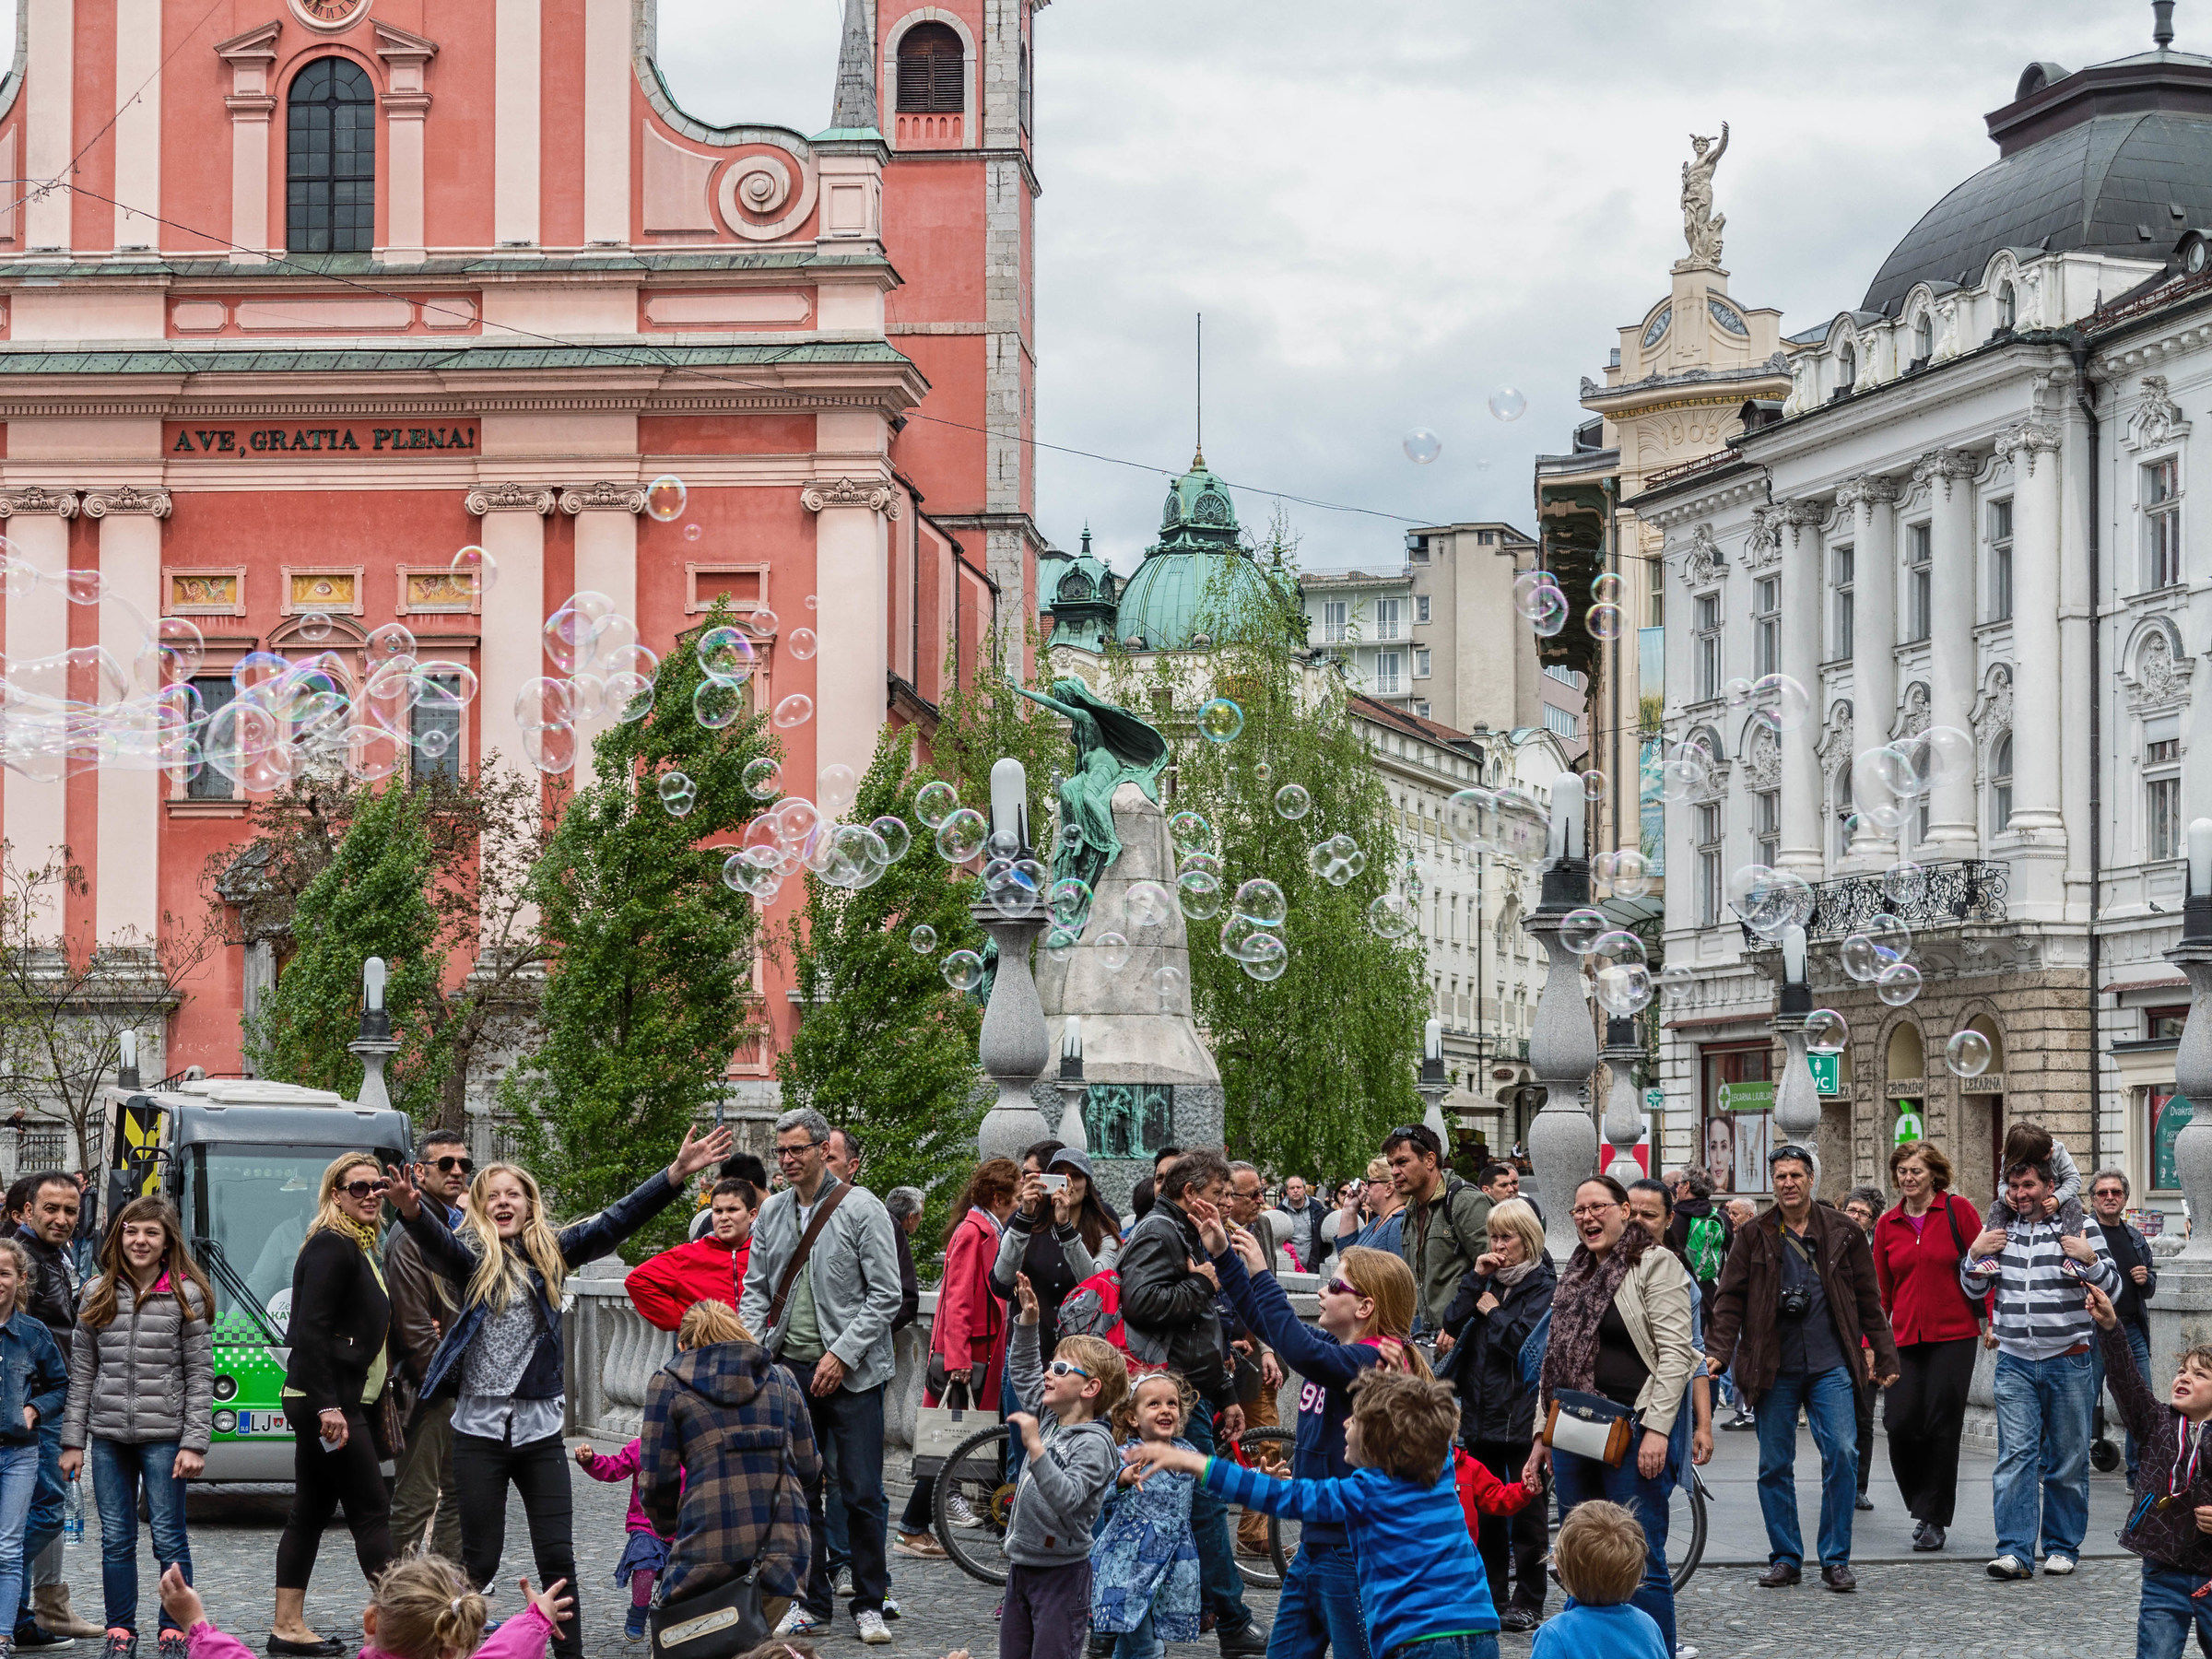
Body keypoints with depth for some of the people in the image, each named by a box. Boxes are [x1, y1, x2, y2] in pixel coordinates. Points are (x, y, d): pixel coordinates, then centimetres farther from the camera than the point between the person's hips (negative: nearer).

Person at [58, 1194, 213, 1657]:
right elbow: (82, 1372, 10)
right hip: (108, 1436, 3)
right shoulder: (98, 1294, 8)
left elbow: (200, 1375, -2)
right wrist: (73, 1440, 6)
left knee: (168, 1537, 0)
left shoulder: (187, 1295, -1)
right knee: (116, 1538, 7)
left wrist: (195, 1442, -9)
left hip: (163, 1434, -3)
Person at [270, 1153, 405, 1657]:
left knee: (312, 1511, 9)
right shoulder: (332, 1247, -13)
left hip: (340, 1402, 10)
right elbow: (310, 1331, -20)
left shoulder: (356, 1247, 17)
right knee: (371, 1510, -9)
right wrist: (327, 1406, -24)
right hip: (328, 1401, -10)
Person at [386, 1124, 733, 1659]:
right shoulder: (473, 1256, -2)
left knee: (557, 1558, 4)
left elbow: (614, 1221, -1)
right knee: (480, 1560, 3)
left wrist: (677, 1172, -13)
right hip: (480, 1428, -3)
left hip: (540, 1428, 3)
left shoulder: (549, 1252, 7)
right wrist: (412, 1211, -48)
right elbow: (438, 1244, -24)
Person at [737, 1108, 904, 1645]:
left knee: (862, 1495, -3)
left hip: (851, 1373, -5)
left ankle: (869, 1604, 8)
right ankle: (811, 1603, 16)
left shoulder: (862, 1209, -6)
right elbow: (755, 1288, 16)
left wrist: (841, 1354, -14)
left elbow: (885, 1295, -8)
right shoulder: (772, 1212, 9)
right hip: (789, 1369, 5)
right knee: (798, 1493, 7)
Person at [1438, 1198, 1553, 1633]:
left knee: (1525, 1511, 0)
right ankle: (1492, 1596, 18)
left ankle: (1528, 1603, 6)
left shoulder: (1544, 1286, -6)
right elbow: (1453, 1324, 3)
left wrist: (1492, 1311, -7)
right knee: (1485, 1510, 10)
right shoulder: (1489, 1280, 14)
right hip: (1481, 1410, 6)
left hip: (1522, 1415, -6)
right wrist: (1476, 1279, -4)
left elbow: (1527, 1341, -18)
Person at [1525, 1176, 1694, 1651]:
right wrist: (1542, 1435, 20)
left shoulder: (1655, 1265, -3)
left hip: (1631, 1433, -7)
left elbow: (1674, 1352, -10)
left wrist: (1657, 1429, -18)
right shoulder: (1574, 1275, 19)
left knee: (1640, 1562, -7)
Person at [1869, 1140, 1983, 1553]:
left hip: (1953, 1337, -3)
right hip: (1905, 1338, 3)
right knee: (1900, 1422, -9)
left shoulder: (1957, 1210, -1)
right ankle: (1921, 1501, 15)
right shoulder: (1887, 1225, 10)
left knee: (1941, 1426, -3)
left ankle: (1933, 1519, 8)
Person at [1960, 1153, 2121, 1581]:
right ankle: (2015, 1551, -13)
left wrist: (2090, 1259, -16)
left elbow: (2112, 1290, 2)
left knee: (2068, 1460, 4)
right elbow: (1974, 1289, 18)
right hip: (2014, 1361, 2)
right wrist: (1975, 1255, 0)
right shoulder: (1998, 1229, 10)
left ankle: (2062, 1547, 16)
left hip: (2067, 1361, -1)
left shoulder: (2079, 1227, 1)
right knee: (2015, 1456, -9)